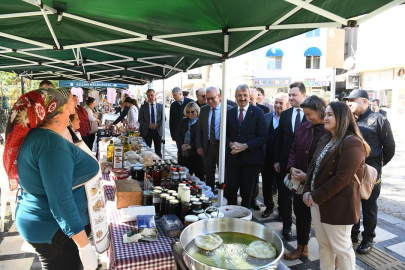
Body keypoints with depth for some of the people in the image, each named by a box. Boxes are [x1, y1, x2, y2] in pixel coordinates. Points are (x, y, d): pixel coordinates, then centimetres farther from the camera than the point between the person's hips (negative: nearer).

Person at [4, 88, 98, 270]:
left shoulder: (30, 137, 4)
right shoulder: (52, 142, -26)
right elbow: (60, 199, -31)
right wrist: (84, 245, -27)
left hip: (40, 224, 9)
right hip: (57, 230, -9)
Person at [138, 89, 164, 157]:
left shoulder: (160, 106, 5)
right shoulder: (143, 107, 3)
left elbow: (163, 118, 5)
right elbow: (140, 119, 2)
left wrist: (157, 124, -13)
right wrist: (148, 125, -14)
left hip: (158, 130, 1)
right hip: (147, 131, -1)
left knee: (158, 151, 7)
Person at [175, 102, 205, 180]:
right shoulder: (183, 121, 13)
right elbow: (178, 134, 9)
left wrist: (191, 146, -17)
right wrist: (181, 145, -9)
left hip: (196, 154, -5)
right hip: (184, 154, 5)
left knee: (199, 176, 1)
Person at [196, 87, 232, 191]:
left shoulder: (228, 109, -7)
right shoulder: (204, 110, 6)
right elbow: (199, 129, 9)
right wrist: (199, 146, 3)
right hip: (207, 146, 4)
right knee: (209, 175, 13)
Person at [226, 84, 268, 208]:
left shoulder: (258, 112, -3)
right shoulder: (229, 112, 8)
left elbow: (264, 136, -7)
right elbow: (225, 134, 11)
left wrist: (245, 146, -16)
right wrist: (230, 144, -10)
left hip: (250, 158, -2)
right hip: (232, 157, 2)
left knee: (247, 191, 11)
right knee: (231, 189, 4)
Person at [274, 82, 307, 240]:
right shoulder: (285, 114, 5)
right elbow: (279, 139, 7)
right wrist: (277, 160, 4)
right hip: (286, 161, 3)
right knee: (285, 194, 10)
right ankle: (287, 225, 25)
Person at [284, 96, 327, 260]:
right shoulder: (303, 127, 4)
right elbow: (294, 149, 10)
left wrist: (309, 176, -19)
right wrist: (292, 168, -6)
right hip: (300, 182, 6)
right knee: (300, 214, 16)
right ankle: (301, 248, 36)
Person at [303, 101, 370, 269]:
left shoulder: (352, 143, -17)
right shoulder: (326, 139, 11)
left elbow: (341, 178, -22)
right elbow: (313, 165, 9)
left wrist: (316, 196, -15)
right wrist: (307, 191, -3)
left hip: (337, 204, -8)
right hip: (317, 201, 8)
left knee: (341, 247, 9)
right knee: (323, 243, 18)